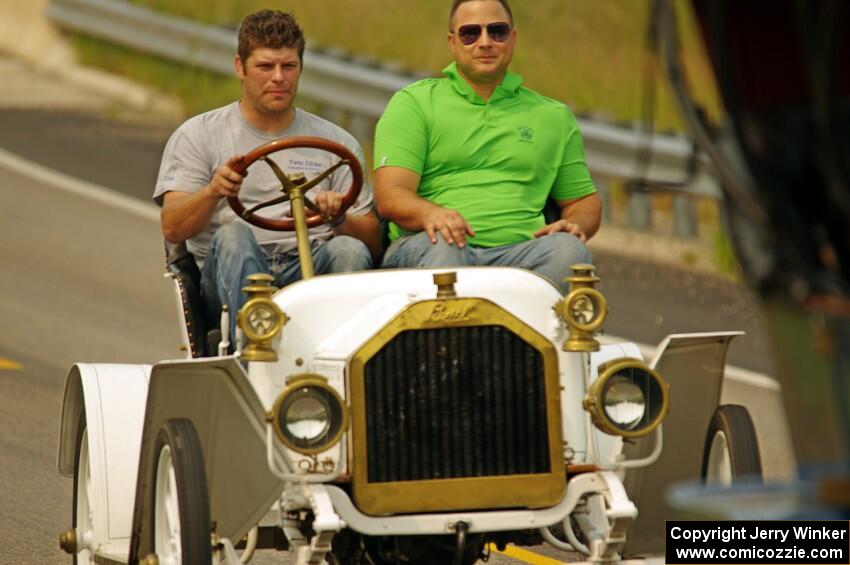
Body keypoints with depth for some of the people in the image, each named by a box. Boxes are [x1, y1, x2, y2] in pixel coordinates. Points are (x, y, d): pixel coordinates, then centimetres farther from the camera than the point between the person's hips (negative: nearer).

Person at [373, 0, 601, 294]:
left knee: (568, 251, -32)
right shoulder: (414, 102, 14)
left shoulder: (554, 116, 25)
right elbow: (389, 197, 1)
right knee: (442, 247, -39)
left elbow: (584, 201, 29)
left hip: (517, 253, 2)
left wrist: (575, 225, 2)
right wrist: (430, 213, -23)